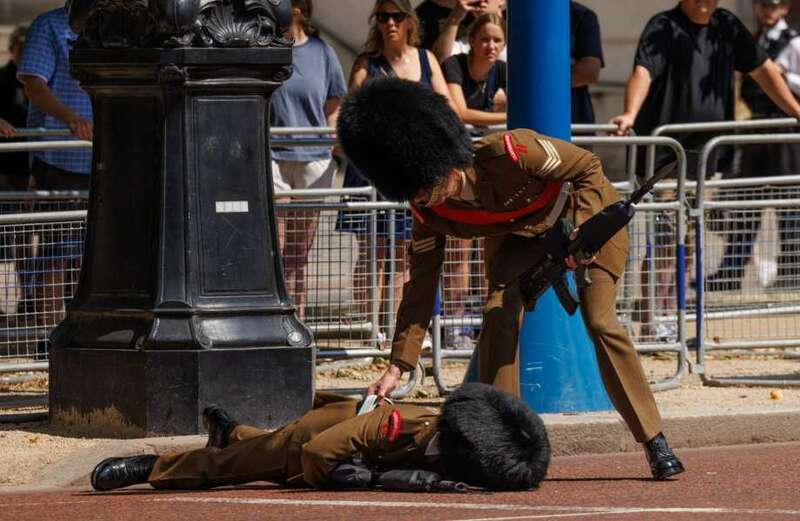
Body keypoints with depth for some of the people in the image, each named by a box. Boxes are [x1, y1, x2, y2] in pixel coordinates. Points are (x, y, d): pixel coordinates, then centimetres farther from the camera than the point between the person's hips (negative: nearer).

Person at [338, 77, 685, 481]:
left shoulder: (507, 153, -39)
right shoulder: (429, 213, -22)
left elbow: (588, 166, -24)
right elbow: (420, 290, -16)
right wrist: (396, 369, -21)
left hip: (588, 211, -4)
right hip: (518, 235, 4)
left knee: (600, 322, -15)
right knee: (498, 316, -18)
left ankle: (655, 444, -8)